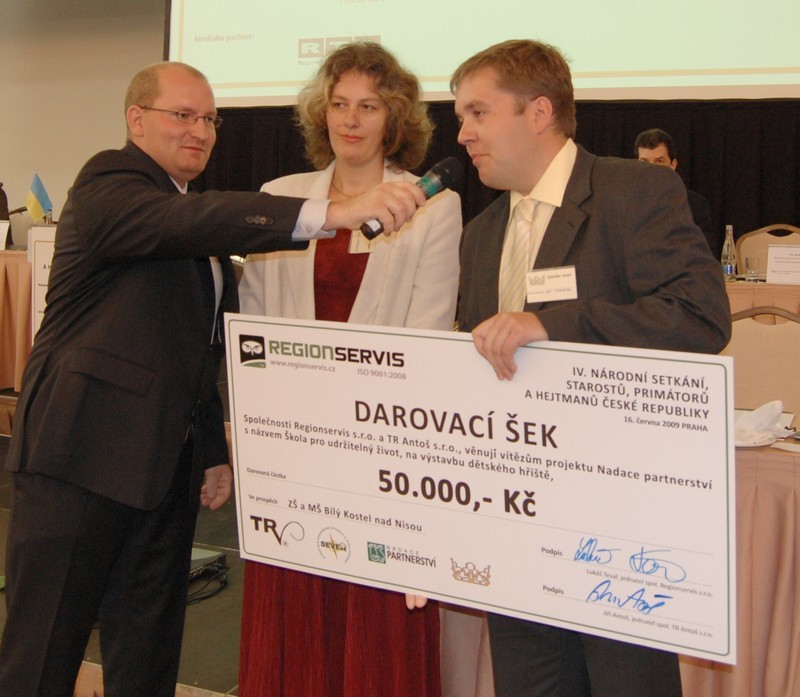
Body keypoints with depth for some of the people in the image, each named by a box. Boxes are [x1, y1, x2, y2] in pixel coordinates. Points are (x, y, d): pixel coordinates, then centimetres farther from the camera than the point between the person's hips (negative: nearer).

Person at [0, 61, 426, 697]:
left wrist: (214, 451, 18)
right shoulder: (109, 183, -9)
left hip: (169, 462, 8)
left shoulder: (191, 212, 18)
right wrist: (332, 213, -41)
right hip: (82, 453, -8)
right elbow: (191, 222, -31)